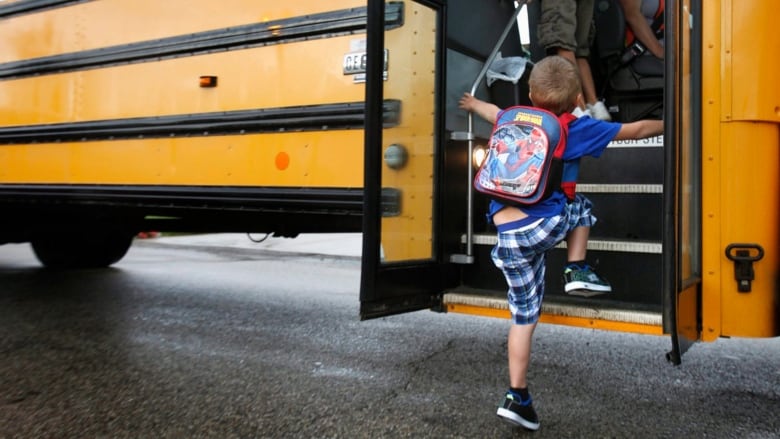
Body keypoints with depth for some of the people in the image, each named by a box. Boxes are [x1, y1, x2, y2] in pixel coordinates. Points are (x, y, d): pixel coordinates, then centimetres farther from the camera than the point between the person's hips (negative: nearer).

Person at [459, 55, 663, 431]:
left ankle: (517, 396, 14)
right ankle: (577, 268, 22)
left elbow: (493, 112, 39)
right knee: (579, 205, 32)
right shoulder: (578, 129, 4)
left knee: (524, 315, 14)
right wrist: (668, 124, 33)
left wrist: (473, 103, 61)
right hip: (545, 225, -3)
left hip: (507, 238, 4)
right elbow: (635, 130, 14)